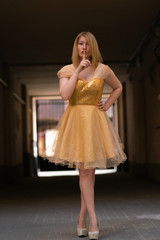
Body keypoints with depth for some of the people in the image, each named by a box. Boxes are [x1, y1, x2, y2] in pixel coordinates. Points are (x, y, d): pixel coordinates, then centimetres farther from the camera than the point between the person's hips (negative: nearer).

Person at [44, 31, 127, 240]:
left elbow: (118, 87, 21)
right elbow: (65, 95, -12)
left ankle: (82, 218, 11)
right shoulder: (67, 70, 3)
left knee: (89, 171, 2)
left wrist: (107, 105, 7)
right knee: (85, 171, -5)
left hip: (95, 121, 1)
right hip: (75, 121, -1)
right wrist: (78, 70, -12)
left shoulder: (103, 70, 5)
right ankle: (93, 220, -6)